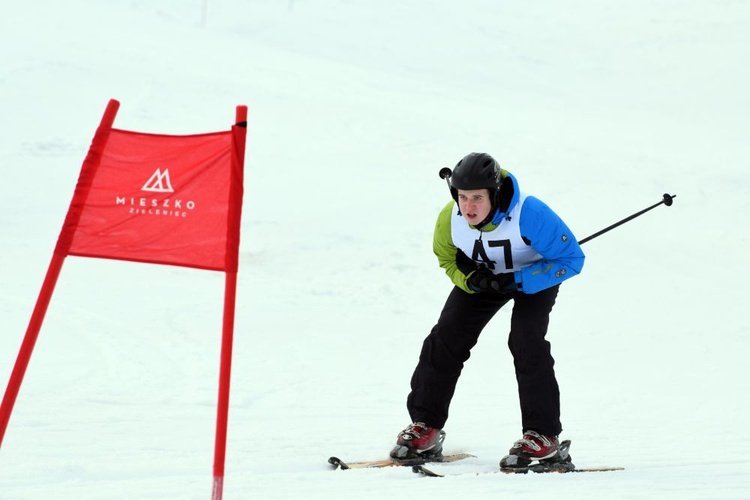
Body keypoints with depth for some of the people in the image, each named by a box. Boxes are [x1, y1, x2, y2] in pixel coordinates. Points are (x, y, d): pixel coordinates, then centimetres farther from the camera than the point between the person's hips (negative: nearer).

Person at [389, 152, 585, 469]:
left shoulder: (530, 215, -39)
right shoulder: (449, 219, -26)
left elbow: (571, 259, -30)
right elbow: (447, 260, -4)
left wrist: (516, 281, -36)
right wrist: (469, 279, -27)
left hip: (534, 277, -4)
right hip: (483, 276, 4)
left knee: (526, 342, -22)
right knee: (446, 338, -6)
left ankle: (543, 435, -11)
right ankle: (425, 426, 5)